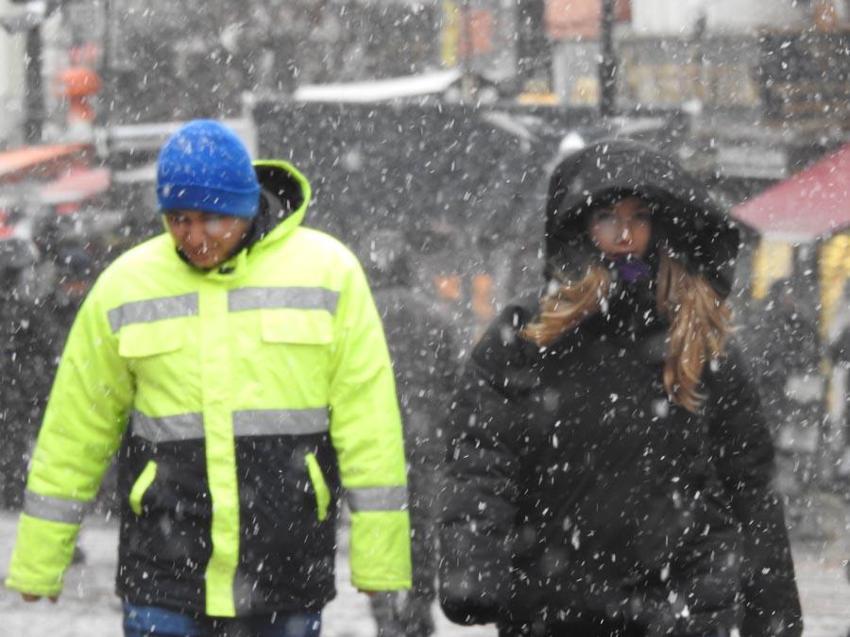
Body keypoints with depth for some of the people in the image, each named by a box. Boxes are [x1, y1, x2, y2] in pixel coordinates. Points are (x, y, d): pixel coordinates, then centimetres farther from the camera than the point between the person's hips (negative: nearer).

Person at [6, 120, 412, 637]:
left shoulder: (327, 272, 0)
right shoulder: (126, 284, 3)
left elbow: (367, 419, 0)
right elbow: (77, 429, 10)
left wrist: (379, 554, -3)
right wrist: (37, 561, 11)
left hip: (287, 570, 0)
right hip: (165, 574, 0)